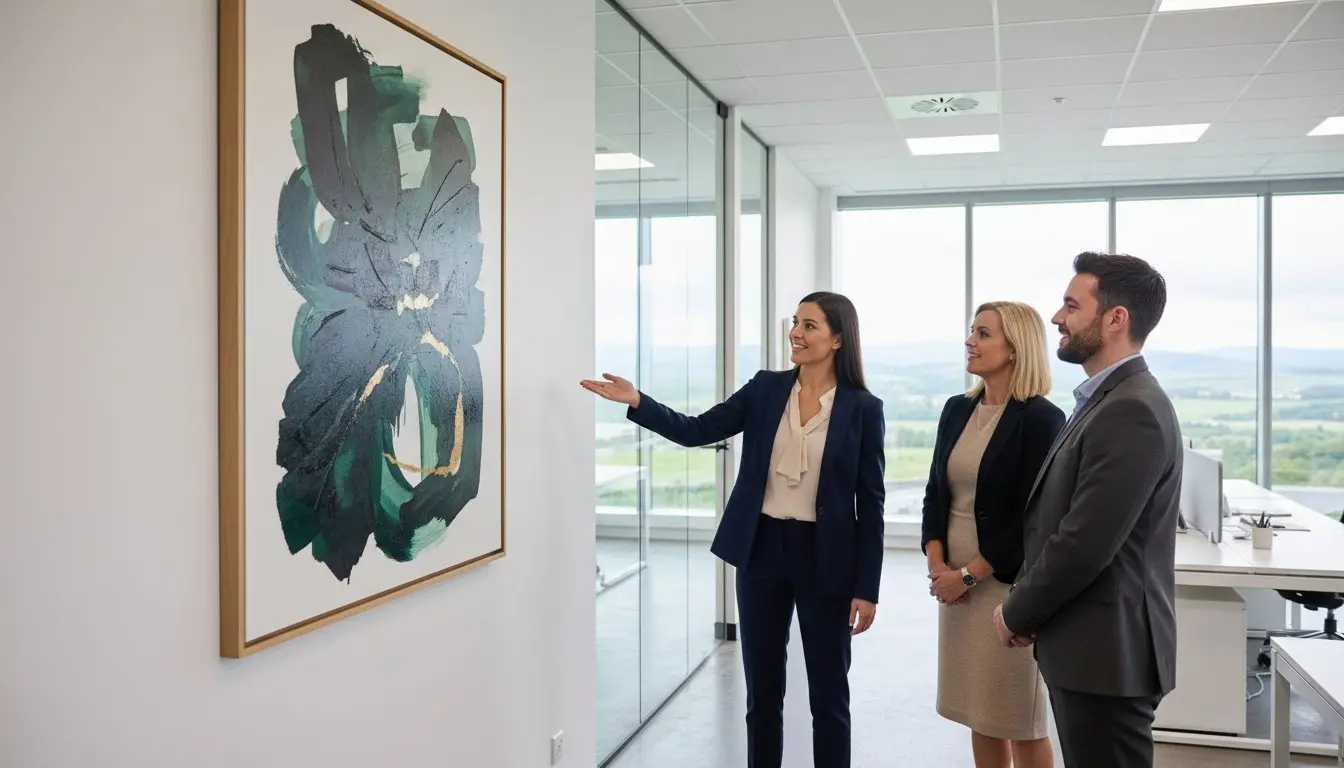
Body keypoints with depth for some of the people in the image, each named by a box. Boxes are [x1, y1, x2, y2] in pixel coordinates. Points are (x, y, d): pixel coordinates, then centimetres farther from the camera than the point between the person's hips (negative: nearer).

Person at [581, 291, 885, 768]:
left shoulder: (863, 408, -6)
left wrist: (867, 589, -8)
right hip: (762, 550, 3)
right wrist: (636, 402, -14)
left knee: (828, 697, 9)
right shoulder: (765, 389, 3)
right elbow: (696, 431, -1)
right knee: (762, 692, 13)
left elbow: (870, 503, -5)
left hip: (825, 558, -3)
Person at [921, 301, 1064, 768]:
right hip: (955, 579, 6)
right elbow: (936, 493, 9)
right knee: (979, 714, 14)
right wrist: (937, 563, -6)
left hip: (1007, 583, -6)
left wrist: (969, 575, -14)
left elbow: (1032, 517, -14)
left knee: (1020, 721, 6)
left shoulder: (1041, 418, -11)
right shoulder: (957, 410, 8)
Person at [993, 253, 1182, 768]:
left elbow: (1085, 544, -24)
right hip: (1092, 645, 9)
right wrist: (1028, 608, 3)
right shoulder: (1107, 400, 12)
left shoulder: (1131, 411, -21)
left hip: (1105, 652, -9)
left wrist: (1017, 614, -10)